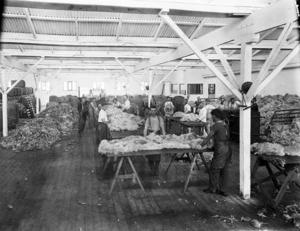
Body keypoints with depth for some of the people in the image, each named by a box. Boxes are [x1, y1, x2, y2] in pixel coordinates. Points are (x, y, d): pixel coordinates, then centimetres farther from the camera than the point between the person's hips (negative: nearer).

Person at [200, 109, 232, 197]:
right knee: (224, 170, 12)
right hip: (227, 149, 8)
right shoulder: (225, 125, 11)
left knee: (214, 169, 5)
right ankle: (223, 190, 19)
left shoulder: (216, 126, -13)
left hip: (220, 150, -8)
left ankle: (212, 188, 17)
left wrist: (201, 145, 3)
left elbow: (208, 138, -10)